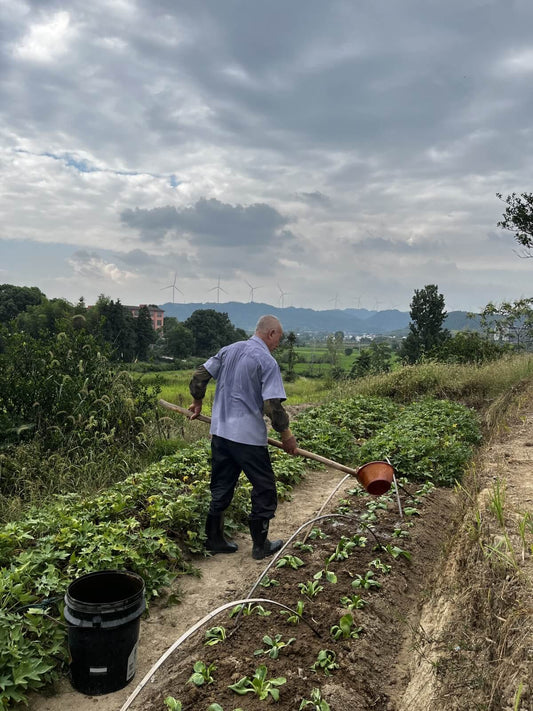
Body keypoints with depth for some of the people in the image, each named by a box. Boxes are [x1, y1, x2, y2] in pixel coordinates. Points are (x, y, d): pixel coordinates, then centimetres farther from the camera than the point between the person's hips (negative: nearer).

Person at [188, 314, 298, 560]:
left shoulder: (229, 350, 8)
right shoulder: (267, 361, -12)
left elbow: (199, 375, 12)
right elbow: (273, 405, -19)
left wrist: (197, 401, 27)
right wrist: (286, 434, -6)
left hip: (220, 431, 7)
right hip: (248, 437, -7)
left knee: (221, 488, 18)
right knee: (264, 489, 9)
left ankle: (214, 540, 27)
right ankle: (260, 546, 19)